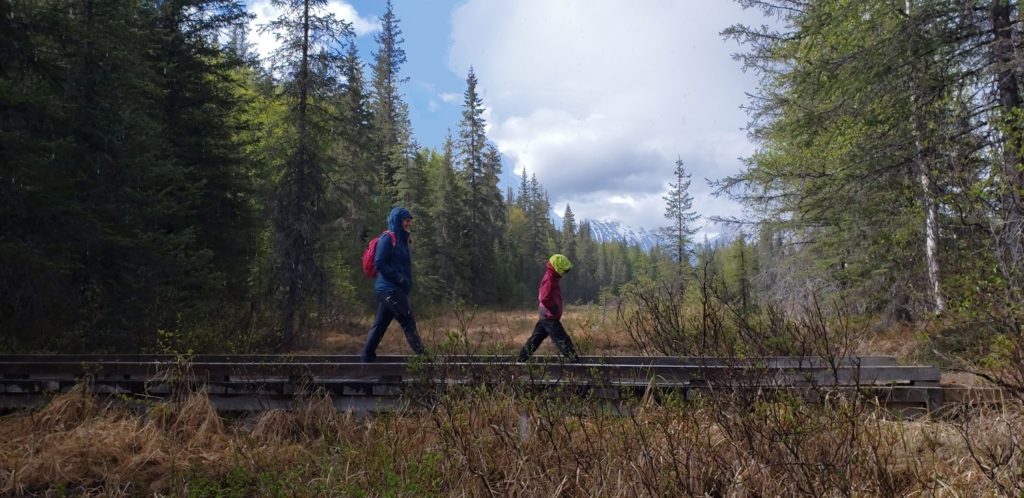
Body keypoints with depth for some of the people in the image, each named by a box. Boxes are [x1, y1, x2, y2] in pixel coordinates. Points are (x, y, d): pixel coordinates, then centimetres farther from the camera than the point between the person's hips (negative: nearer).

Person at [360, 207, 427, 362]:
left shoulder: (401, 239, 18)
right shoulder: (388, 238, -10)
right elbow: (379, 264, -16)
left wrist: (407, 282, 9)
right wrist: (399, 278, -17)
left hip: (394, 290, 9)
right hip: (390, 289, -9)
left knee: (380, 325, 11)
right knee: (408, 323, -8)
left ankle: (367, 357, 16)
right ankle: (422, 354, -7)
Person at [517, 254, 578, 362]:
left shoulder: (549, 278, 14)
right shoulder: (549, 280, -18)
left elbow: (540, 296, 23)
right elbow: (545, 299, -26)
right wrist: (555, 310, -19)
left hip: (545, 316, 10)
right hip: (551, 318, -10)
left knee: (536, 338, 14)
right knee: (563, 340, -6)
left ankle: (522, 358, 18)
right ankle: (574, 359, -2)